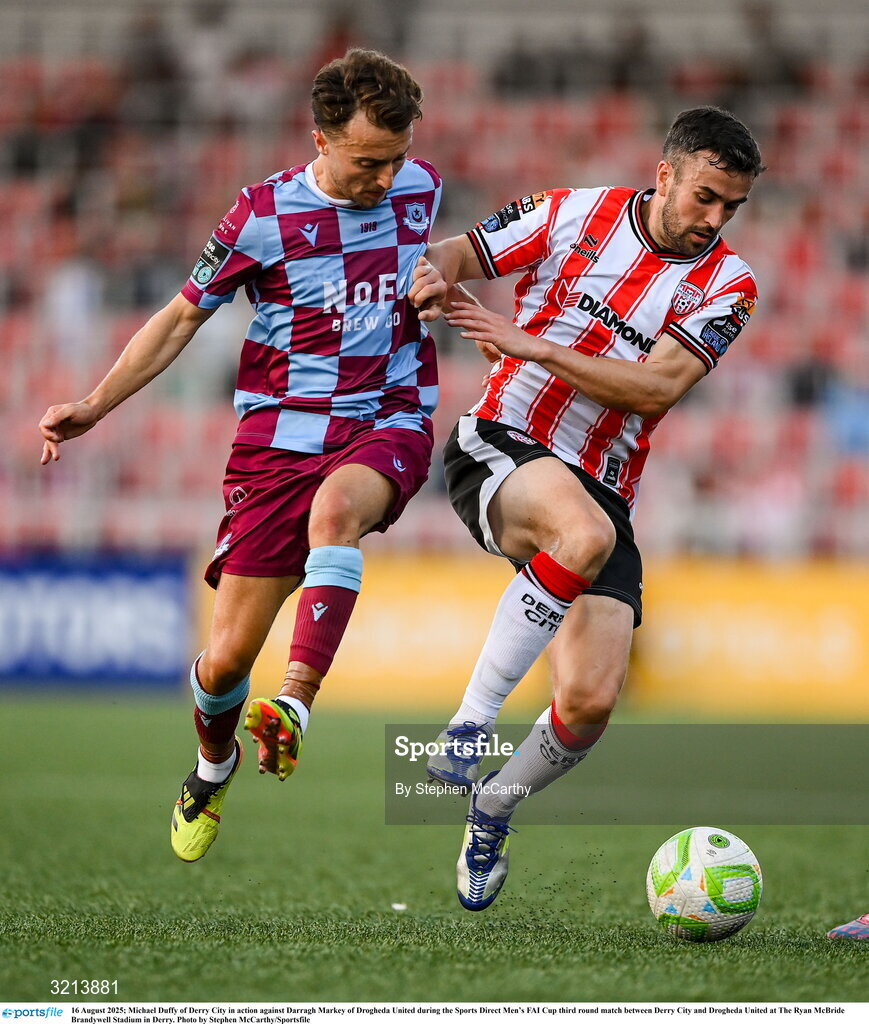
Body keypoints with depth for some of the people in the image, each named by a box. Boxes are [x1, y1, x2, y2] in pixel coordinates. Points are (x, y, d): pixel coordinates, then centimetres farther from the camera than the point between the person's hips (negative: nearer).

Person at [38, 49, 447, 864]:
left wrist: (430, 286, 3)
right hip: (278, 437, -1)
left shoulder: (421, 188, 3)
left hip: (389, 423, 1)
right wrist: (96, 405, -6)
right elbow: (185, 314, 2)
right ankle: (212, 768, 31)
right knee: (226, 658, -2)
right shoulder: (264, 213, -7)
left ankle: (294, 709, -45)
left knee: (337, 505, -39)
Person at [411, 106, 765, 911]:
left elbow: (656, 387, -10)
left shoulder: (727, 285, 3)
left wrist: (531, 344, -18)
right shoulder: (575, 214, 3)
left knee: (591, 702, -12)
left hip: (601, 492, 3)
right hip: (499, 451, -3)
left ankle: (492, 810, 20)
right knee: (584, 534, -38)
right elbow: (456, 255, 12)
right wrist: (430, 278, -13)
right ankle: (469, 723, -28)